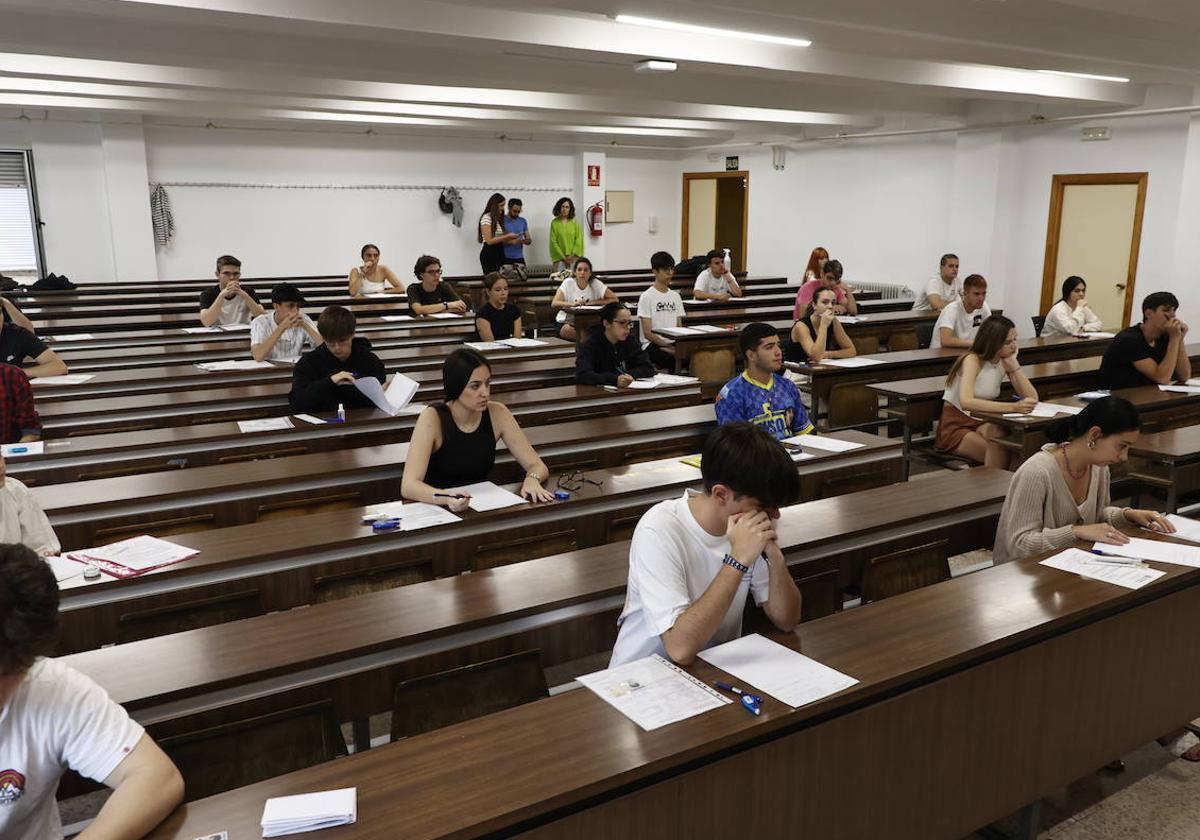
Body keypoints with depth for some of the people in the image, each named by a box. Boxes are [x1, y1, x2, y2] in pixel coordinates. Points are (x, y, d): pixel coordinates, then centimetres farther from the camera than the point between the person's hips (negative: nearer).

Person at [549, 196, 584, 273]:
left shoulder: (575, 222, 5)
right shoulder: (554, 223, 2)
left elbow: (579, 240, 2)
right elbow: (553, 242, 0)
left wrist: (573, 255, -8)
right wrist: (563, 257, -6)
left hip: (574, 258, 1)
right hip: (560, 258, -1)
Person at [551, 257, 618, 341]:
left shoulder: (595, 283, -4)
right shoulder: (568, 283, -7)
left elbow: (614, 299, -9)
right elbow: (554, 304, -16)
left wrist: (592, 302, -17)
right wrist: (572, 304, -32)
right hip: (567, 322, 0)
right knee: (568, 330, -33)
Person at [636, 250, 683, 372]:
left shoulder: (675, 296, 15)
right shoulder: (646, 297, -2)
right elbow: (647, 333, -7)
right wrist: (666, 347, -18)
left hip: (673, 344, 5)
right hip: (652, 345, -5)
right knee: (675, 358, -34)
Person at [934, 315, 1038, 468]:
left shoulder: (1005, 361, 0)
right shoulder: (972, 360, -19)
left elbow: (1032, 398, -8)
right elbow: (966, 402, -38)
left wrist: (1014, 364, -15)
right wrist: (1013, 407, -45)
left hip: (982, 423, 6)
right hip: (955, 426, -6)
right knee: (1001, 453, -28)